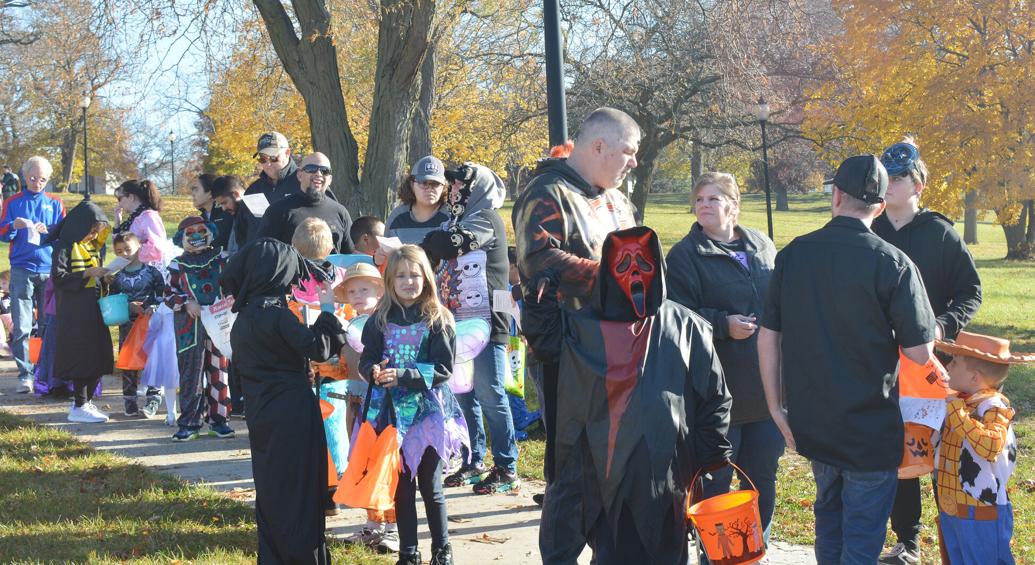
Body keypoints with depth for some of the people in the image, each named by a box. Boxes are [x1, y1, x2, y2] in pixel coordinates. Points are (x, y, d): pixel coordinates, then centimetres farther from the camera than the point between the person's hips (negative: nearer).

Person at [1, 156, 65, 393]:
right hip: (22, 270, -1)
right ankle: (25, 374, -4)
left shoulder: (55, 204, 12)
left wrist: (49, 231, -12)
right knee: (21, 326, -6)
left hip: (50, 269, 1)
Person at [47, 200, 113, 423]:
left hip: (94, 308, 8)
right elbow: (58, 277, -16)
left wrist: (103, 276, 5)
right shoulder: (65, 246, -8)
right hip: (75, 310, -8)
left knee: (99, 356, 8)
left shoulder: (92, 246, 16)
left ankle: (87, 402, 18)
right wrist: (87, 274, -21)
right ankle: (79, 407, -1)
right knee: (82, 355, -7)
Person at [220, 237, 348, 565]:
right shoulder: (276, 314, -17)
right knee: (299, 488, 0)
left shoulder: (243, 316, 8)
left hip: (261, 415, 8)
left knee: (270, 488, 15)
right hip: (292, 416, -8)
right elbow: (317, 348, -19)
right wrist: (328, 315, -8)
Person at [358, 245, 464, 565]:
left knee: (430, 484, 1)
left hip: (428, 410, -3)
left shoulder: (439, 320, -3)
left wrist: (402, 375, -19)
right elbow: (366, 362, 6)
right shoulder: (380, 321, 5)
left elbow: (443, 369, -9)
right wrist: (374, 372, -17)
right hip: (391, 412, 3)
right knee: (401, 484, 8)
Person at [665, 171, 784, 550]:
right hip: (720, 390, -5)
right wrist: (723, 325, -26)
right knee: (715, 483, 2)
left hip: (767, 388, 5)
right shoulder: (685, 256, -5)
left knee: (763, 480, 13)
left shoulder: (762, 246, 11)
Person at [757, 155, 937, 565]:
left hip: (810, 422, 4)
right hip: (872, 428, -4)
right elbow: (919, 353, -14)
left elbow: (768, 338, 1)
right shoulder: (893, 264, -15)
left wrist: (776, 409, 9)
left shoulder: (792, 255, -3)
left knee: (829, 511, 24)